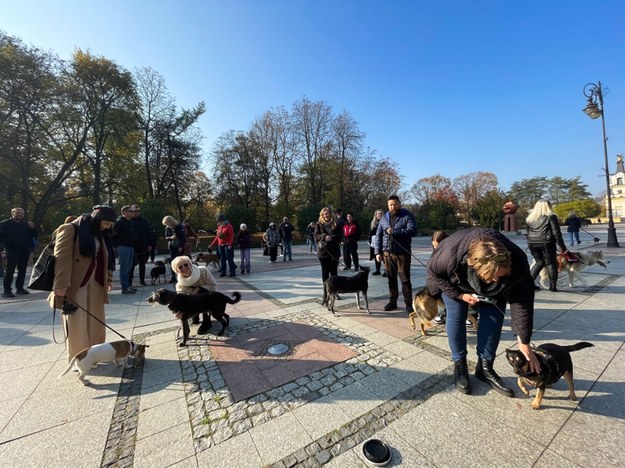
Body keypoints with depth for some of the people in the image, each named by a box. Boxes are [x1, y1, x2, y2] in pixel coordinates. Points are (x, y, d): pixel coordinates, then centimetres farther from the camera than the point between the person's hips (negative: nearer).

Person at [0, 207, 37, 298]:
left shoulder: (25, 224, 15)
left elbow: (34, 235, 11)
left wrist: (32, 228, -5)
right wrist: (9, 244, -15)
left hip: (25, 251, 5)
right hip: (12, 250, -4)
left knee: (22, 270, 8)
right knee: (10, 271, -5)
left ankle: (20, 288, 16)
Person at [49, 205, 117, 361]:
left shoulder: (100, 234, 13)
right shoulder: (70, 230, -8)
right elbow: (62, 258, -16)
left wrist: (108, 278, 14)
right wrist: (61, 285, -22)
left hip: (95, 283, 6)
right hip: (75, 284, -6)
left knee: (96, 320, 11)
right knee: (76, 323, 2)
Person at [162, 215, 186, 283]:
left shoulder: (179, 227, -10)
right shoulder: (167, 228, 3)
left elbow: (182, 237, -11)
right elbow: (166, 238, 8)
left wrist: (181, 246, -16)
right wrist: (170, 238, -14)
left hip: (179, 247, -4)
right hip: (172, 247, 4)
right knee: (172, 262, 2)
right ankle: (173, 277, 7)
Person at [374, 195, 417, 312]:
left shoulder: (407, 216, -2)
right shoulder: (384, 218, 9)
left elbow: (412, 231, -17)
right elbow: (378, 235, 9)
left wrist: (394, 232, -23)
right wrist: (378, 252, 2)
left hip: (402, 253, -4)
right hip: (387, 253, 4)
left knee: (405, 279, 2)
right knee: (391, 278, 12)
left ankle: (408, 303, 14)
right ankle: (392, 301, 24)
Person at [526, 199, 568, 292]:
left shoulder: (530, 217, 9)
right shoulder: (551, 217, -3)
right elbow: (556, 233, -6)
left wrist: (532, 241, 18)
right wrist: (562, 246, -2)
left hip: (532, 243, 4)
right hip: (546, 243, -4)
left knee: (539, 262, 17)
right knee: (551, 263, 9)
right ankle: (552, 285, 11)